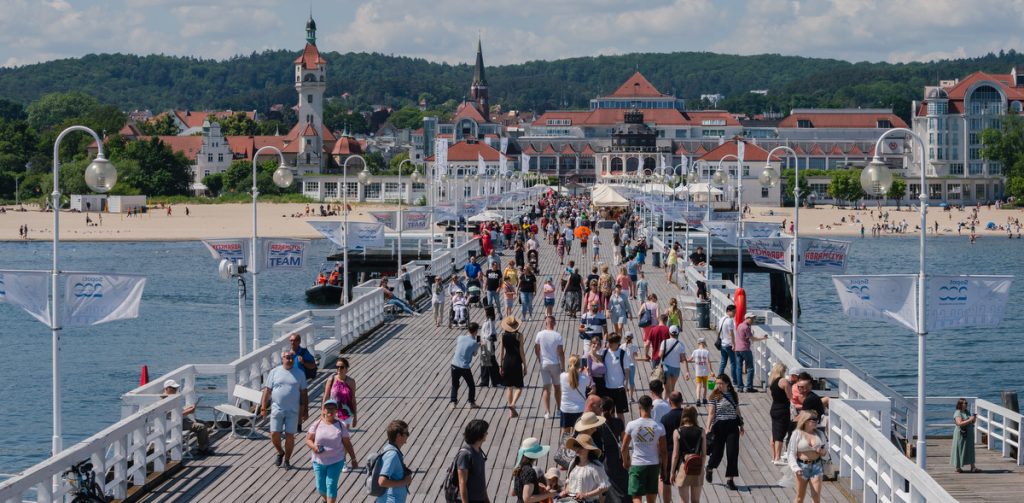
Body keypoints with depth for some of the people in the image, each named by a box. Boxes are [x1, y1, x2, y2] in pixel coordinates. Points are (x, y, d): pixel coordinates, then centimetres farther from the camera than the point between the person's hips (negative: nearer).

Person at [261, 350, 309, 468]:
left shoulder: (299, 374, 4)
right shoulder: (274, 372, 1)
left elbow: (304, 393, 7)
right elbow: (267, 390, 1)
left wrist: (305, 411, 5)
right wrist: (263, 408, -4)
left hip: (293, 411, 0)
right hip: (277, 409, 0)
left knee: (290, 436, 0)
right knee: (274, 434, -3)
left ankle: (287, 459, 16)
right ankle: (280, 452, 24)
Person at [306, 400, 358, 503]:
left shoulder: (341, 425, -6)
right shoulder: (317, 424, -5)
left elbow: (347, 444, 0)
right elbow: (308, 439, -2)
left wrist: (353, 459, 2)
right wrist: (314, 447, -23)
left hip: (336, 461, -2)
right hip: (319, 461, 2)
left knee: (331, 485, -9)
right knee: (321, 487, 10)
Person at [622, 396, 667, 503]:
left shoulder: (632, 425, -11)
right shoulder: (659, 427, -6)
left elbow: (624, 448, -3)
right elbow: (663, 451, -1)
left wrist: (625, 462, 16)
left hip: (636, 465, -2)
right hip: (654, 465, 2)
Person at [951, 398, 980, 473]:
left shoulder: (967, 412, 11)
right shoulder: (958, 413, -11)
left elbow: (972, 422, 20)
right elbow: (960, 423, -24)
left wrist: (974, 419, -2)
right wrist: (969, 420, -26)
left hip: (969, 434, 7)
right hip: (961, 434, -7)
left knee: (970, 450, 5)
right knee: (960, 450, 2)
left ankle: (973, 467, 4)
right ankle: (958, 467, 13)